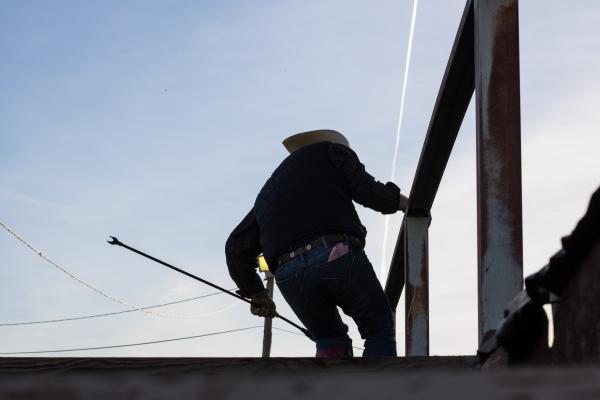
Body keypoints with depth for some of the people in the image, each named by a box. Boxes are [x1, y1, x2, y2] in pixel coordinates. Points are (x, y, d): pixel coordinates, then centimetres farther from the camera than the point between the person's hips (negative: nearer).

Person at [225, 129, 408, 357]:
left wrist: (257, 295, 37)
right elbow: (366, 190, 4)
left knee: (330, 340, 22)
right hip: (337, 256, -4)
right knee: (380, 330, 9)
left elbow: (236, 247, 31)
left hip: (288, 275, 5)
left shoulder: (268, 192, 35)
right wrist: (402, 202, 20)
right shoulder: (331, 151, 21)